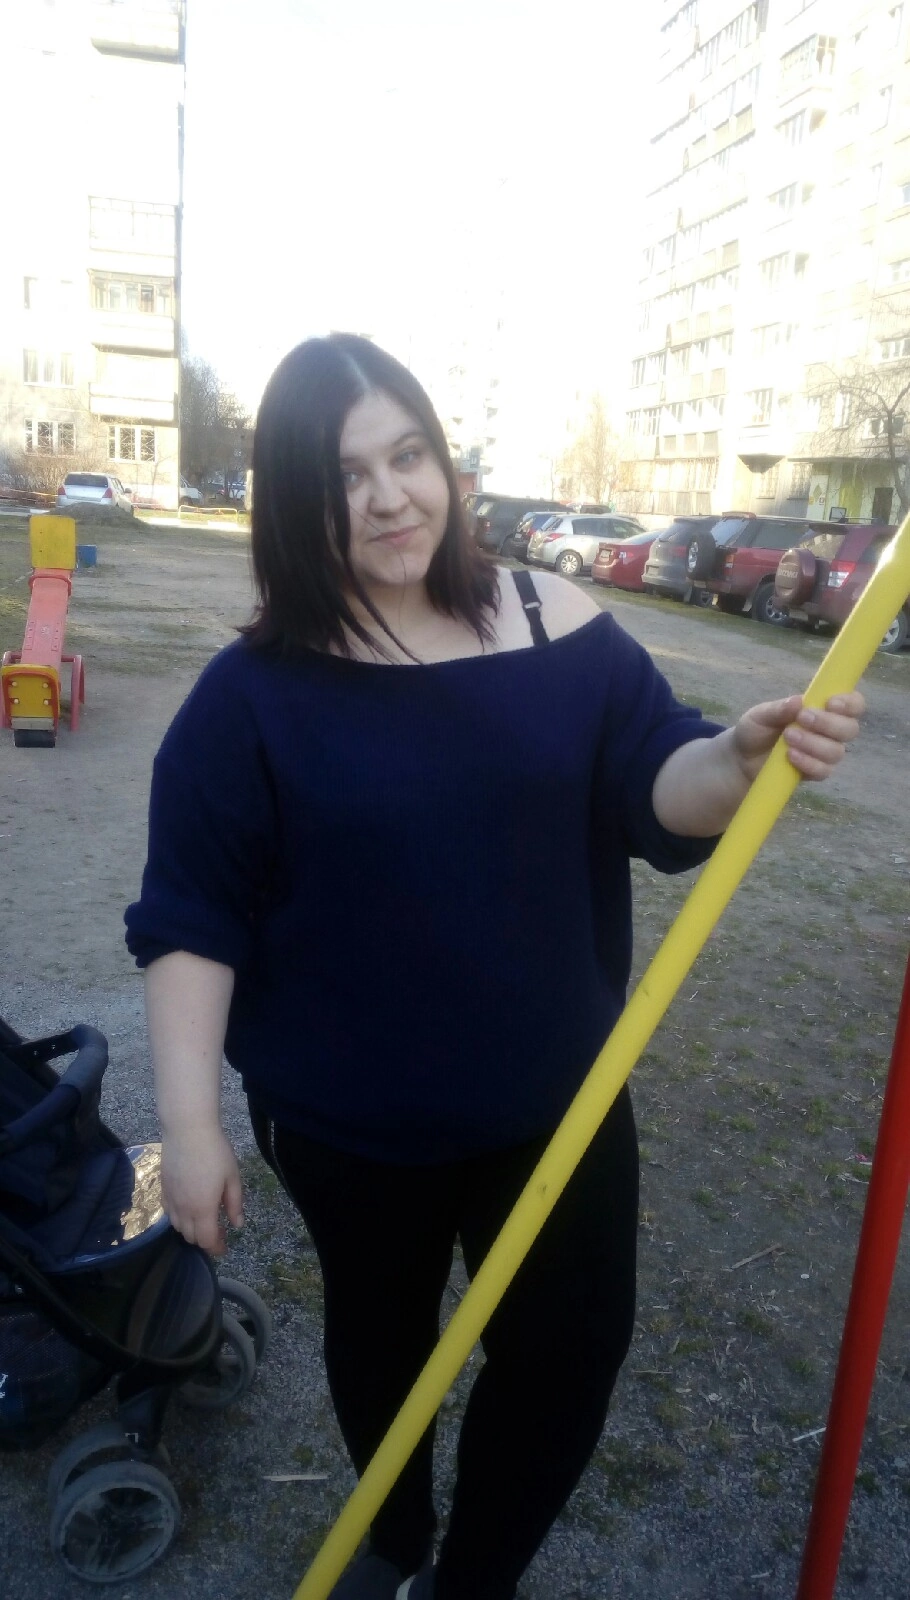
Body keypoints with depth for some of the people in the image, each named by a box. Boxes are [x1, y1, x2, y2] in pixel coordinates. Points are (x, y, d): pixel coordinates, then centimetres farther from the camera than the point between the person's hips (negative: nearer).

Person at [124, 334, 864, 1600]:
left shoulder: (559, 628, -8)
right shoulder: (252, 694, -12)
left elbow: (659, 796, -10)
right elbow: (192, 916, -10)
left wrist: (741, 755, -32)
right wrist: (190, 1121, -11)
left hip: (556, 1094, 2)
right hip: (347, 1116, -1)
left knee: (572, 1344, 12)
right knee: (382, 1331, 24)